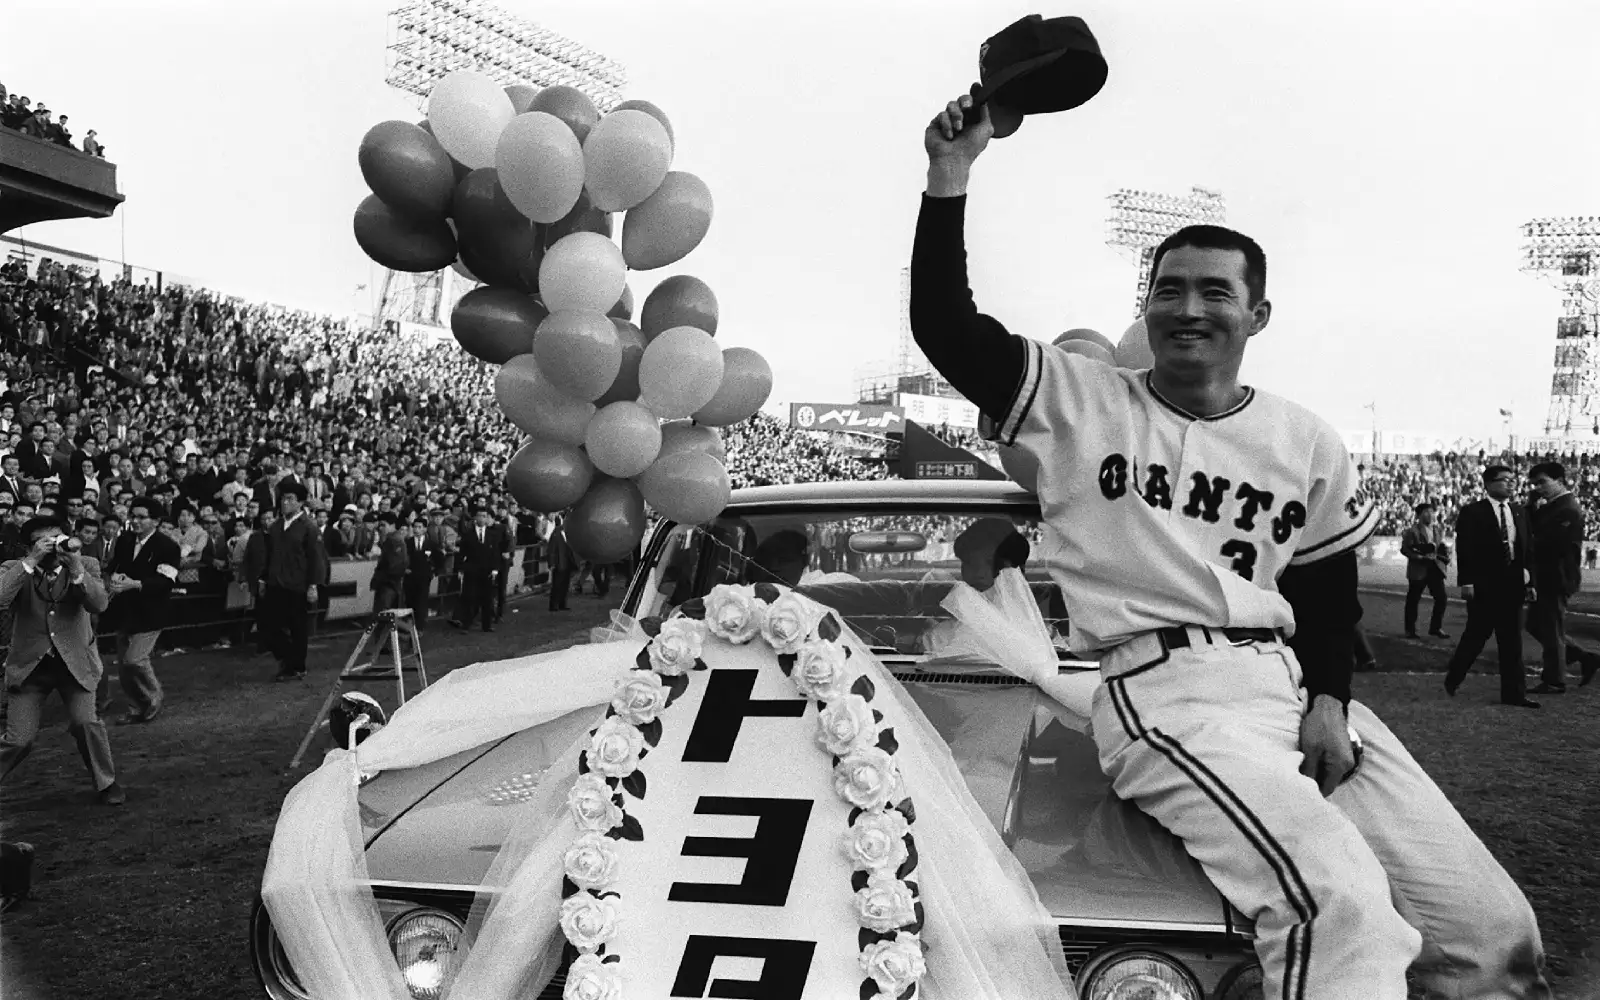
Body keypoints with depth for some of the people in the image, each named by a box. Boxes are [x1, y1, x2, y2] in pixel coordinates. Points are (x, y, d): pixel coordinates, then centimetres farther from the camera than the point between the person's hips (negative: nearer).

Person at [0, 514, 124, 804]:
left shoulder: (86, 565, -5)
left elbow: (99, 604, -20)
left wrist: (76, 569, -31)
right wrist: (31, 561, -29)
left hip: (75, 661, 0)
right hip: (29, 664, 0)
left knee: (85, 721, -17)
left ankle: (106, 782, 6)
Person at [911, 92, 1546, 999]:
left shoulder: (1308, 444, 16)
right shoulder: (1080, 401, 6)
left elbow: (1330, 590, 20)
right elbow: (946, 326, -3)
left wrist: (1329, 702, 2)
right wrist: (950, 179, -11)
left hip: (1295, 684, 6)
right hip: (1165, 692, -5)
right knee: (1339, 905, -31)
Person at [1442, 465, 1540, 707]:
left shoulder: (1520, 512, 11)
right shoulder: (1473, 512, -5)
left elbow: (1528, 549, 12)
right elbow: (1464, 549, -10)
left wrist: (1530, 581, 6)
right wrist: (1466, 581, -16)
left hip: (1513, 585, 5)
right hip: (1483, 585, -5)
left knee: (1512, 641, 5)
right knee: (1477, 634, 2)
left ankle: (1513, 693, 8)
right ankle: (1453, 677, 23)